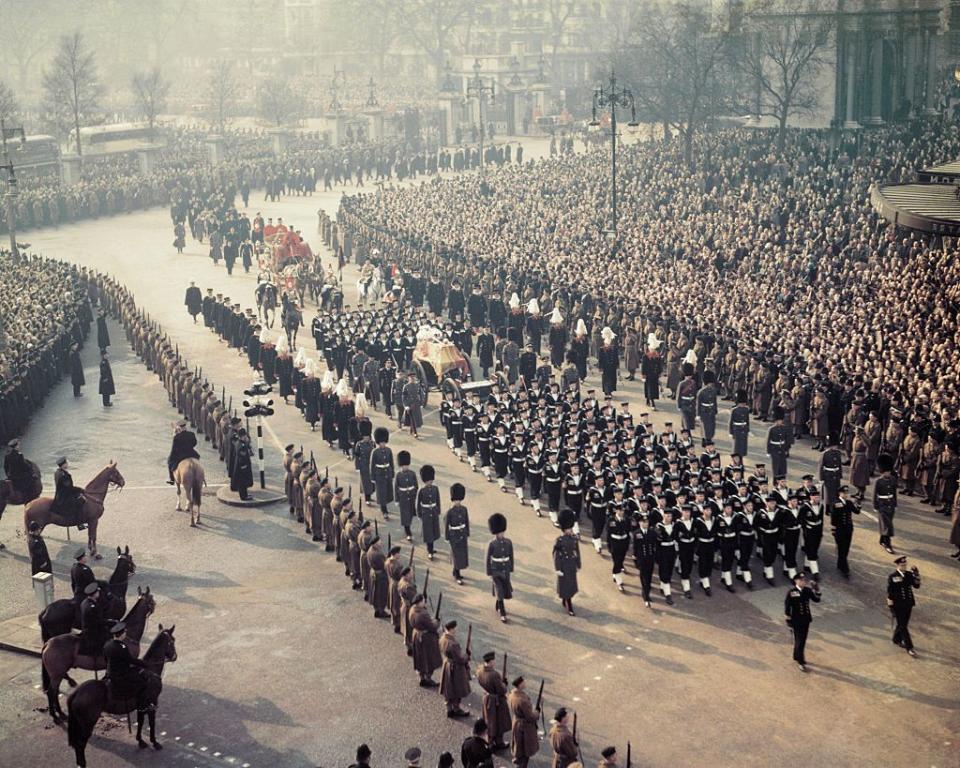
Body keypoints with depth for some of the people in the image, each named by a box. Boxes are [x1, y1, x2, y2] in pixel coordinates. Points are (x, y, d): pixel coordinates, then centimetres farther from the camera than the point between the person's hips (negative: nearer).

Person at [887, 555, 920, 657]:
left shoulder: (909, 574, 2)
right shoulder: (892, 577, -12)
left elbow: (917, 586, -6)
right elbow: (889, 591, -10)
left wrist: (916, 575, -17)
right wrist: (890, 603, -12)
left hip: (908, 605, 5)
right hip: (897, 606, -5)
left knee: (903, 624, 19)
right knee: (903, 626, -2)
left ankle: (897, 640, 41)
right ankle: (909, 648, 4)